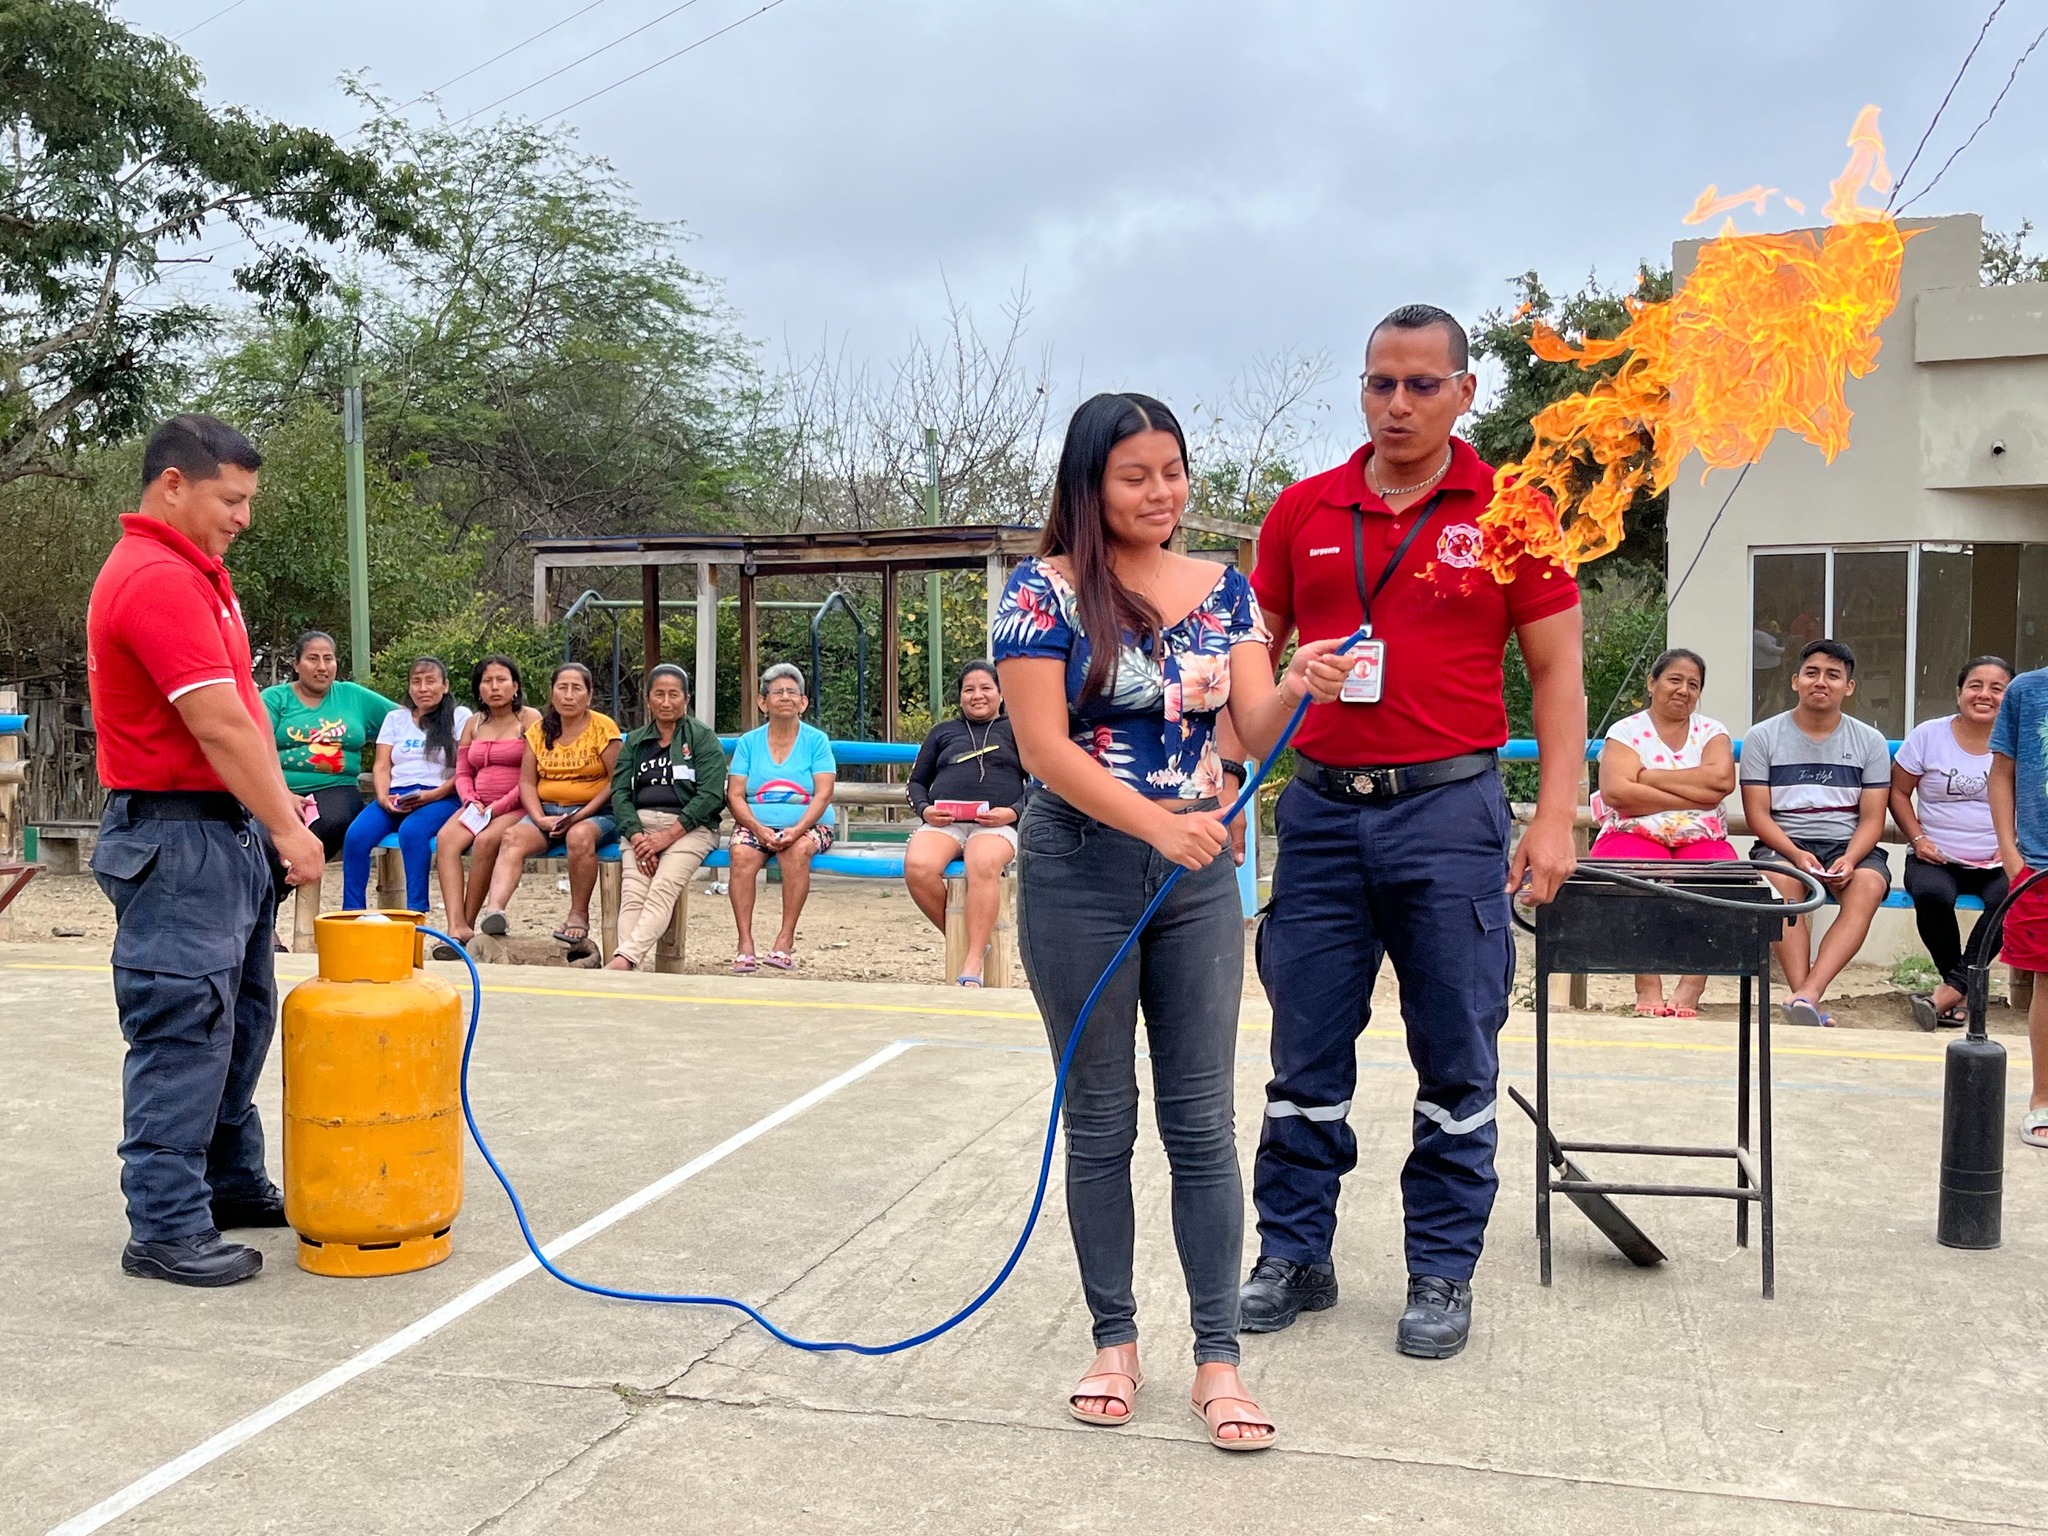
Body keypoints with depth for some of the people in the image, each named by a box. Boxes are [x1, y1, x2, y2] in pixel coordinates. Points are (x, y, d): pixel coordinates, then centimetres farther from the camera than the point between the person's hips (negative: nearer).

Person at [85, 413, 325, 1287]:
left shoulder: (195, 571, 14)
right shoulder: (156, 581, -19)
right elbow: (219, 729, -22)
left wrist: (277, 804, 11)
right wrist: (286, 829, -16)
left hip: (229, 827, 11)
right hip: (177, 836, -11)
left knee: (240, 1019, 18)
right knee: (183, 1034, -5)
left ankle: (232, 1182, 30)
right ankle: (165, 1230, 3)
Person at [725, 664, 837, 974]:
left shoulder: (816, 740, 4)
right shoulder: (748, 742, 9)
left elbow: (823, 795, -6)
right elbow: (735, 796, 1)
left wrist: (796, 829, -21)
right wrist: (759, 829, -16)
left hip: (806, 826, -1)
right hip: (756, 825, 1)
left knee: (797, 850, -34)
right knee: (742, 853, -30)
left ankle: (785, 940, -28)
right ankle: (745, 944, -27)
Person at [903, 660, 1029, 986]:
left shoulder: (1015, 731, 21)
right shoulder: (942, 732, 29)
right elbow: (916, 782, 26)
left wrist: (1013, 811, -7)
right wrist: (925, 809, 3)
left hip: (996, 825, -2)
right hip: (943, 823, 3)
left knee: (982, 865, -40)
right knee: (917, 868, -33)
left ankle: (972, 967, -39)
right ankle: (965, 940, -13)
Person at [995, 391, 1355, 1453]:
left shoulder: (1223, 591, 6)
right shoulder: (1044, 592, -8)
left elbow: (1255, 732, 0)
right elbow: (1046, 747, -14)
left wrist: (1300, 687, -23)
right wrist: (1163, 822, -25)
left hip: (1199, 871, 3)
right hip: (1081, 874, -3)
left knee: (1203, 1123, 5)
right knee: (1100, 1123, 8)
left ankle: (1218, 1357, 12)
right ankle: (1114, 1340, 23)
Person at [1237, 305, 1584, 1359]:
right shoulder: (1303, 511, 8)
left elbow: (1557, 672, 2)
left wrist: (1555, 818, -6)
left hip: (1449, 809, -2)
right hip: (1321, 807, 2)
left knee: (1455, 1063, 6)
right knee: (1305, 1055, 9)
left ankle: (1442, 1273, 20)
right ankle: (1293, 1255, 23)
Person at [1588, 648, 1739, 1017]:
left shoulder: (1712, 732, 16)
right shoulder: (1626, 731, 8)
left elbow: (1722, 779, -7)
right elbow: (1616, 792, -11)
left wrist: (1649, 776, -5)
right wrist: (1694, 795, -8)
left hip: (1702, 839, 2)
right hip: (1634, 836, -2)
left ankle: (1691, 988, -30)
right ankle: (1647, 988, -32)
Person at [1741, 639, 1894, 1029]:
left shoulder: (1869, 741, 10)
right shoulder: (1762, 738, 6)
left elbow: (1872, 818, 5)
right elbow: (1758, 814, 0)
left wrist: (1849, 859, -16)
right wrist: (1796, 854, -18)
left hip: (1849, 845, 1)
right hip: (1783, 844, -1)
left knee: (1868, 885, -33)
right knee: (1780, 883, -36)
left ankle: (1807, 994, -43)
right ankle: (1808, 1002, -41)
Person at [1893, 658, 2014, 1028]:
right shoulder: (1928, 735, 4)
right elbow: (1898, 792, 8)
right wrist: (1918, 839, -6)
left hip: (1996, 863, 0)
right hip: (1937, 859, 0)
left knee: (2010, 898, -34)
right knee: (1932, 894, -34)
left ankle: (1951, 990, -28)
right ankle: (1961, 986, -14)